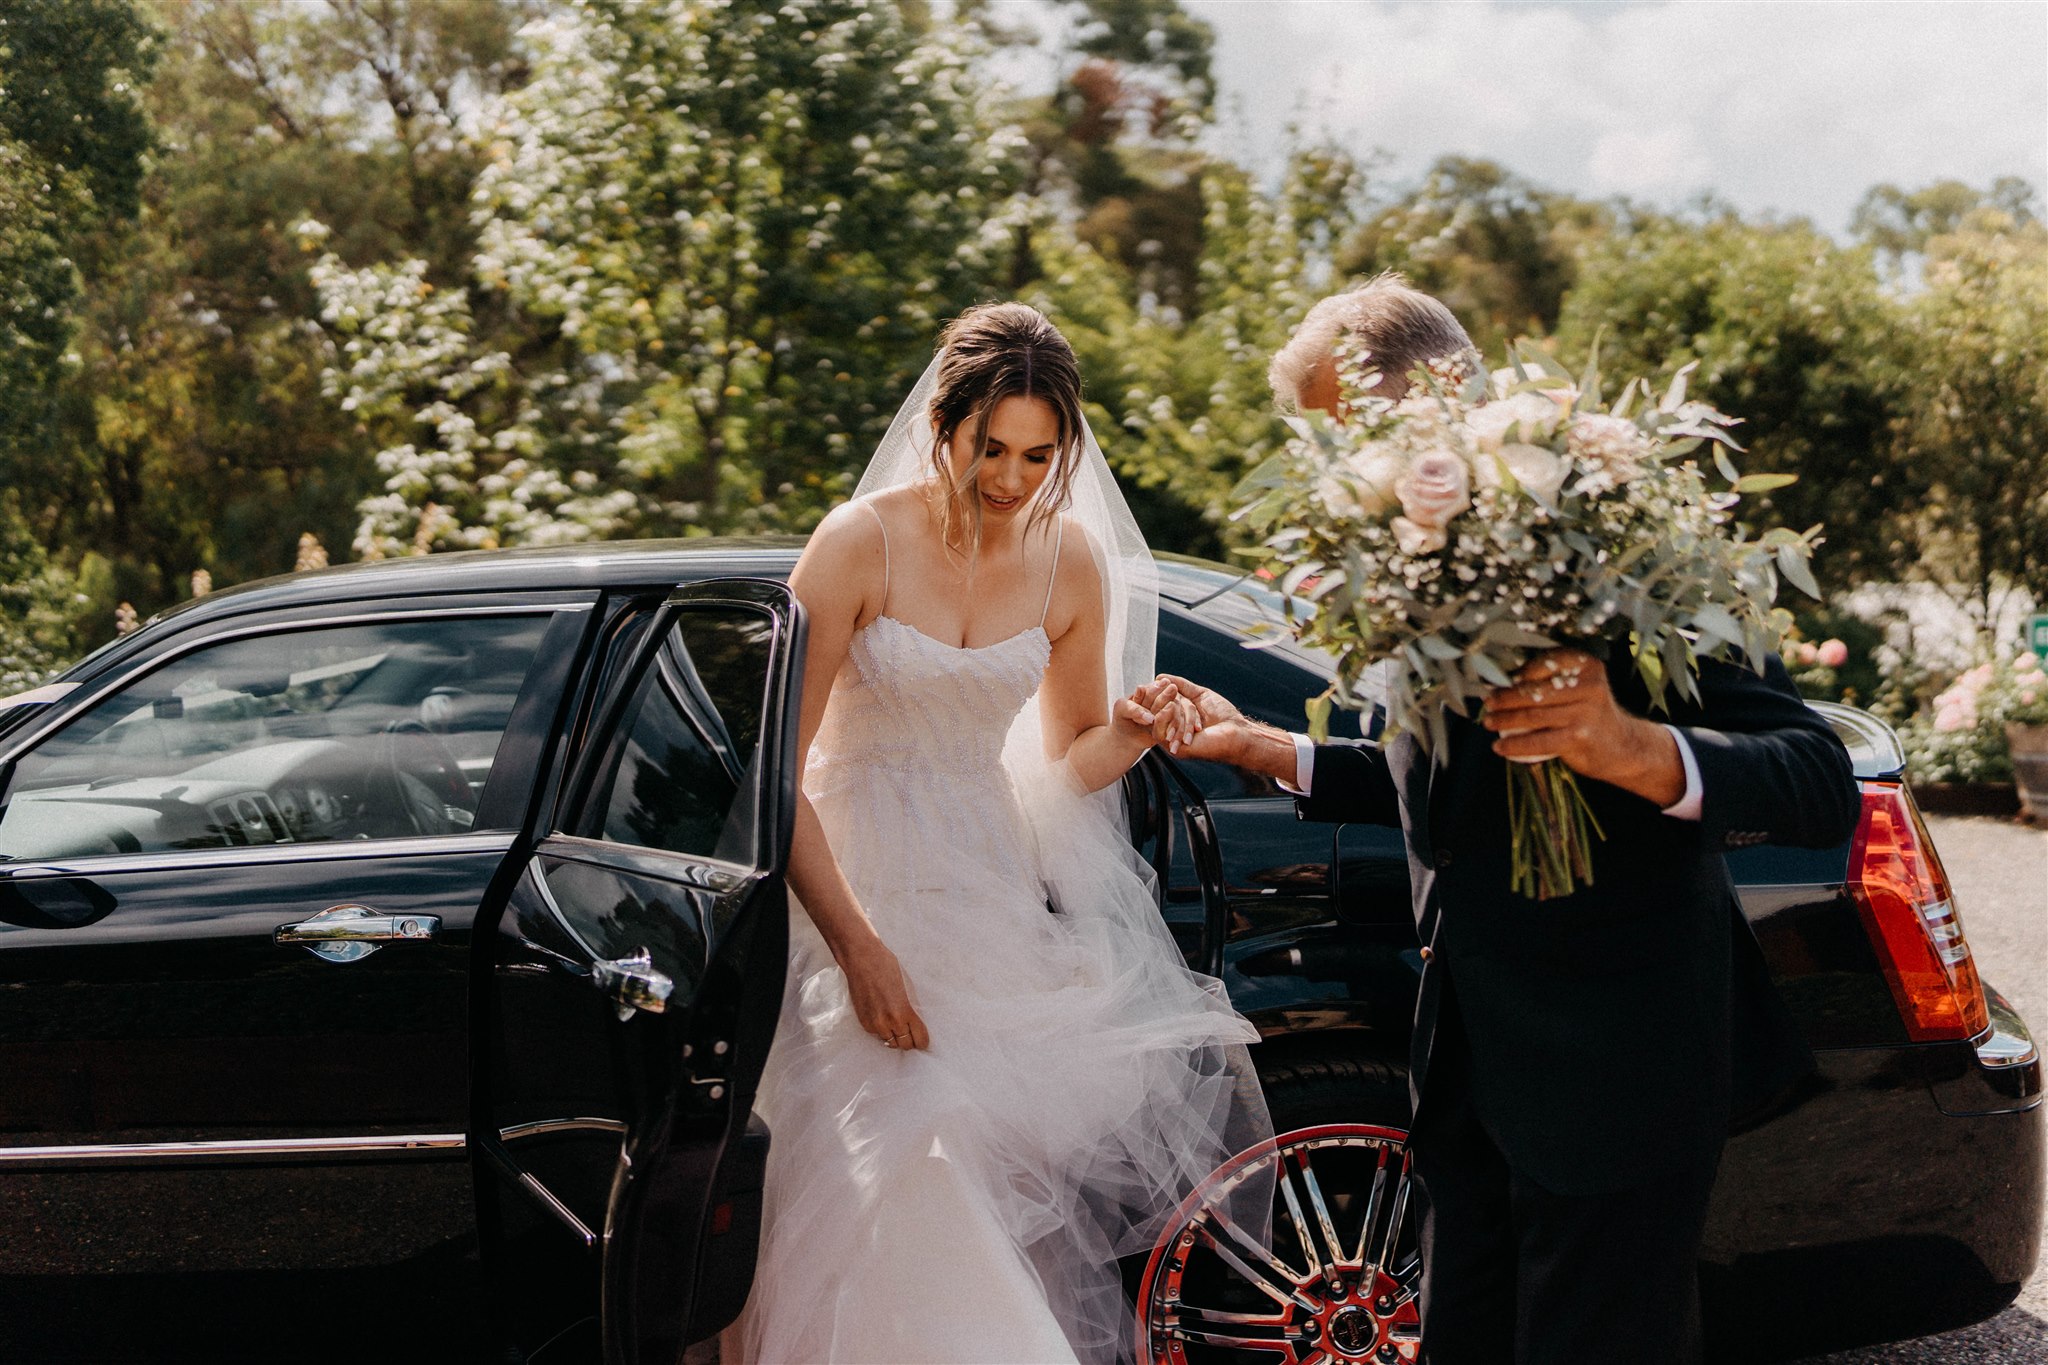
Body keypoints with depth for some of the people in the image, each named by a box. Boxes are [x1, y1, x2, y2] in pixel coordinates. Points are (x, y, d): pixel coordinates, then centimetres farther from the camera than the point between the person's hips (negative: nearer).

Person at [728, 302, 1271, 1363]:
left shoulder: (1072, 560, 2)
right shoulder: (862, 544, -11)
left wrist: (1130, 732, -9)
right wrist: (860, 948, -20)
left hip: (997, 891, 4)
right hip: (859, 890, -4)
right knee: (893, 1179, -15)